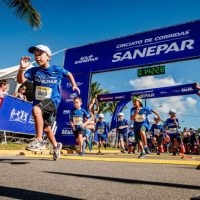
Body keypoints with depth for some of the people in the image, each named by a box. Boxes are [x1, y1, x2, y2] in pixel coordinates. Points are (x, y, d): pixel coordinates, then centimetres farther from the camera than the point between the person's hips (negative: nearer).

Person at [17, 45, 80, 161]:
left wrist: (74, 85, 5)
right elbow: (20, 80, -14)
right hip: (39, 102, 5)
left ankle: (39, 141, -25)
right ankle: (56, 146, 39)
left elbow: (69, 74, 14)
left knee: (36, 109, -35)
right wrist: (22, 68, -30)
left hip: (53, 101, -5)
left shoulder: (57, 70, -5)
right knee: (46, 128, 14)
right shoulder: (34, 71, -2)